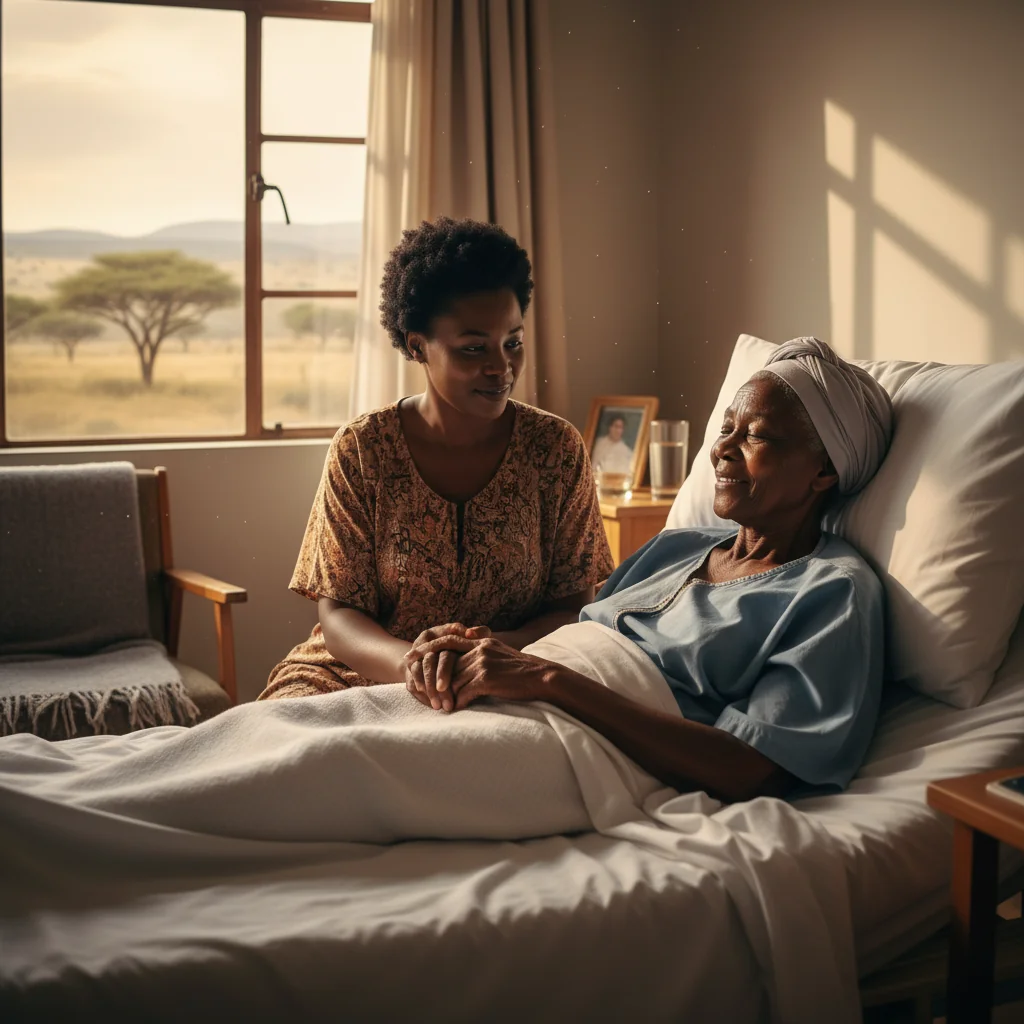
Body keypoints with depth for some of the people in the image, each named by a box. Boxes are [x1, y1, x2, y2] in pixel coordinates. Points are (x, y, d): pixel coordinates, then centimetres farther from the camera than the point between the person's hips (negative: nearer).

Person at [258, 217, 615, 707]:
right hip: (362, 676, 0)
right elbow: (338, 615, -4)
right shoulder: (361, 449, -2)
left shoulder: (557, 448, 1)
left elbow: (574, 604, 2)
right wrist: (407, 661, -27)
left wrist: (505, 646, -21)